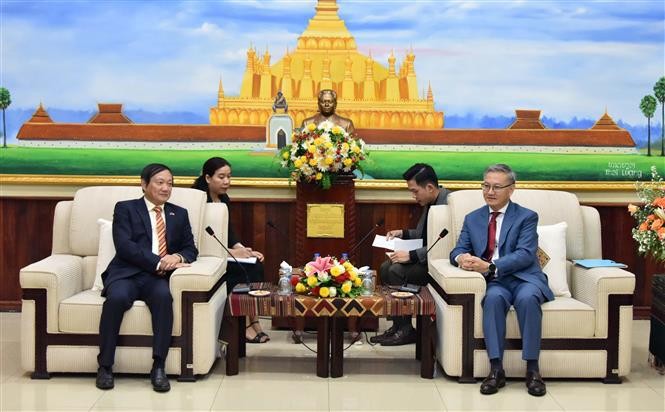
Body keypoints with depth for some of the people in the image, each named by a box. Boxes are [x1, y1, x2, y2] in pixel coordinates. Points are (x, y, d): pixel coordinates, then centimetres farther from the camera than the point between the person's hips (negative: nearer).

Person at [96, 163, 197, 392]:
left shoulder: (179, 214, 22)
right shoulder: (125, 209, 10)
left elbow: (191, 249, 17)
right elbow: (124, 246, -5)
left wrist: (177, 257, -9)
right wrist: (158, 262, -16)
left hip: (158, 278, 2)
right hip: (127, 274, -2)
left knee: (164, 295, -34)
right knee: (117, 297, -35)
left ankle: (158, 367, -31)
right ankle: (105, 366, -22)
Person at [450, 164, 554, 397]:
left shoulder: (526, 217, 4)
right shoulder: (472, 219, 18)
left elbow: (525, 254, -10)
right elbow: (458, 250, 13)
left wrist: (490, 267, -23)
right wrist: (461, 257, -15)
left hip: (524, 278, -2)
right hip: (494, 282, 2)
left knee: (527, 297, -36)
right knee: (494, 297, -33)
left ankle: (532, 369, -28)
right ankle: (496, 370, -32)